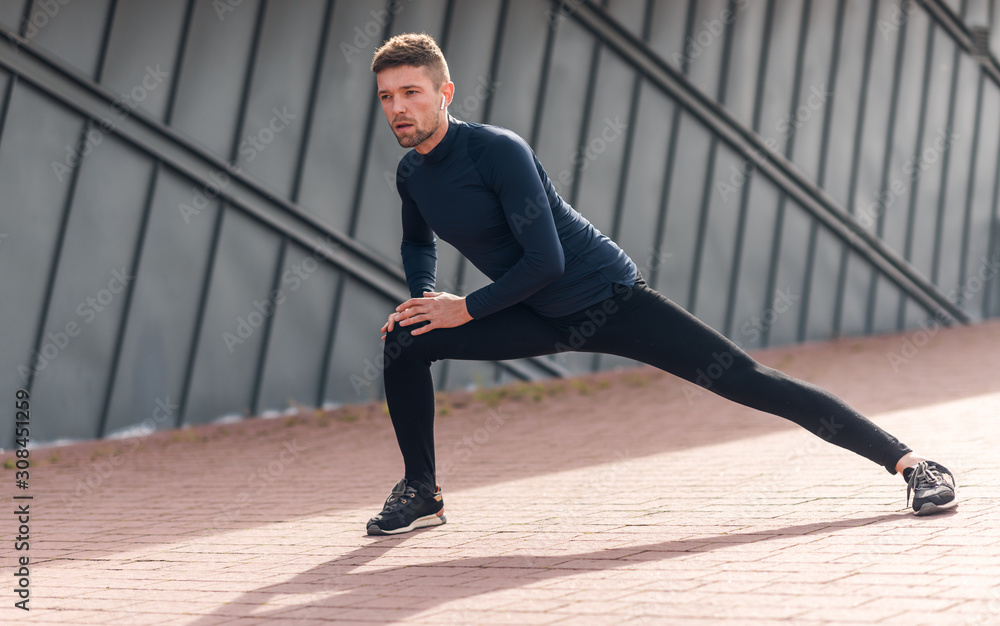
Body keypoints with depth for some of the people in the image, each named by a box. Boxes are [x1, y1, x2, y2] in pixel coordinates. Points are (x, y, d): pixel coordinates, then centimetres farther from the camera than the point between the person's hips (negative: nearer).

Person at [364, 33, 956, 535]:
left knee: (747, 381, -13)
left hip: (611, 299, -7)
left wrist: (467, 308, -19)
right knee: (406, 342, -7)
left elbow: (545, 260, -26)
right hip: (544, 322, 7)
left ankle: (910, 462, -10)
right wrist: (423, 300, 4)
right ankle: (421, 492, 11)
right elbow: (419, 244, 23)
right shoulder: (411, 175, 1)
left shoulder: (497, 150, -22)